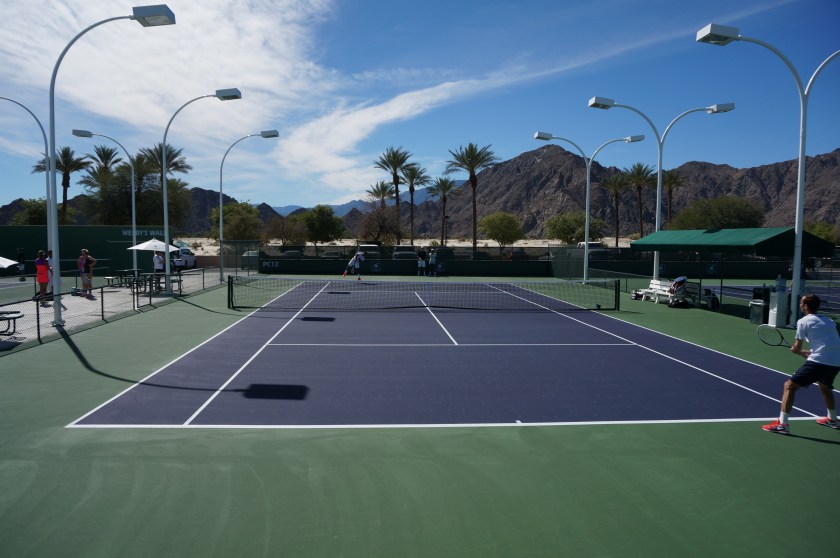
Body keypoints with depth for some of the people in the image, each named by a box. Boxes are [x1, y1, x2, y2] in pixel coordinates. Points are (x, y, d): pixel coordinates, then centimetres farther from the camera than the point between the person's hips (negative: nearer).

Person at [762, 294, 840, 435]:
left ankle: (782, 424, -10)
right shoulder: (829, 321, 20)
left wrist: (799, 351, 23)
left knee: (789, 386, -2)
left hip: (819, 362, -8)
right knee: (824, 386, 37)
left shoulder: (803, 321, 0)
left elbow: (796, 348, 1)